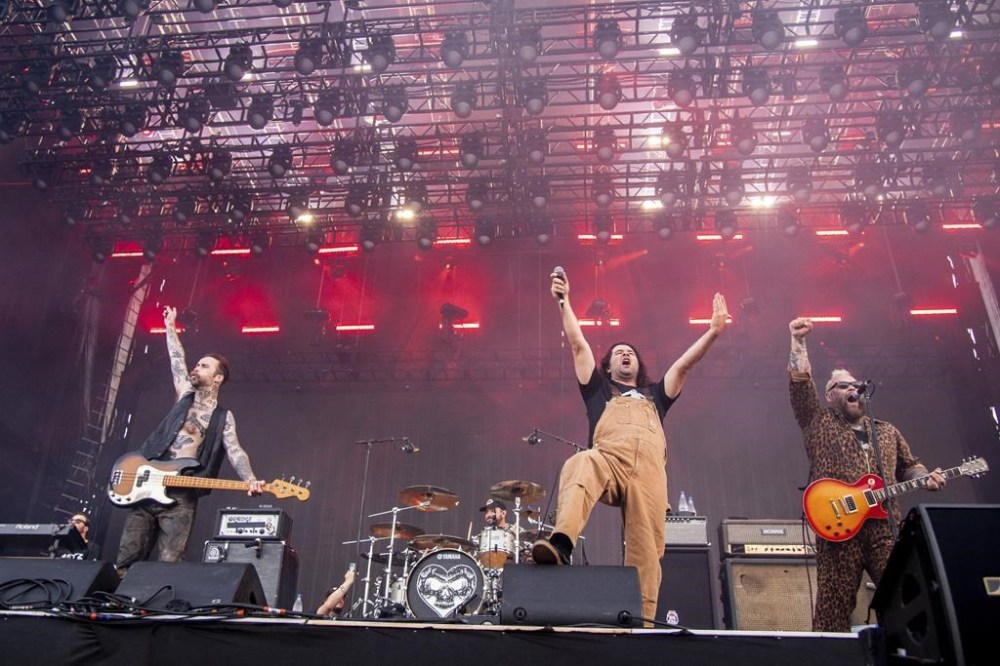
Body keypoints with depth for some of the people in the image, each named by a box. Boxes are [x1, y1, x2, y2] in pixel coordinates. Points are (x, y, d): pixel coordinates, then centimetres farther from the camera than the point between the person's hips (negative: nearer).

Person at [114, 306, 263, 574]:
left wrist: (250, 480, -25)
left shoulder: (224, 418, 6)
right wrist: (170, 326, 28)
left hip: (181, 496, -3)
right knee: (125, 562, 1)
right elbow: (177, 360, 22)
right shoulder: (186, 396, 16)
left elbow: (235, 451, -7)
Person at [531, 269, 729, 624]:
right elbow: (578, 344, 25)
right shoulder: (599, 390, 32)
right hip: (608, 460, -2)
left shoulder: (655, 396, 37)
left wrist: (713, 332, 18)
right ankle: (561, 544, -56)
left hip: (649, 470, 2)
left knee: (645, 550, -11)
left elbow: (684, 363, 28)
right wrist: (564, 301, 20)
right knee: (580, 465, -38)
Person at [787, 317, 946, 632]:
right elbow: (800, 383, -1)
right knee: (834, 603, -6)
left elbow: (909, 466, 29)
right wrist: (798, 342, -9)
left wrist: (926, 478, 6)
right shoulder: (818, 424, 10)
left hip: (885, 527, 4)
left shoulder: (887, 431, 25)